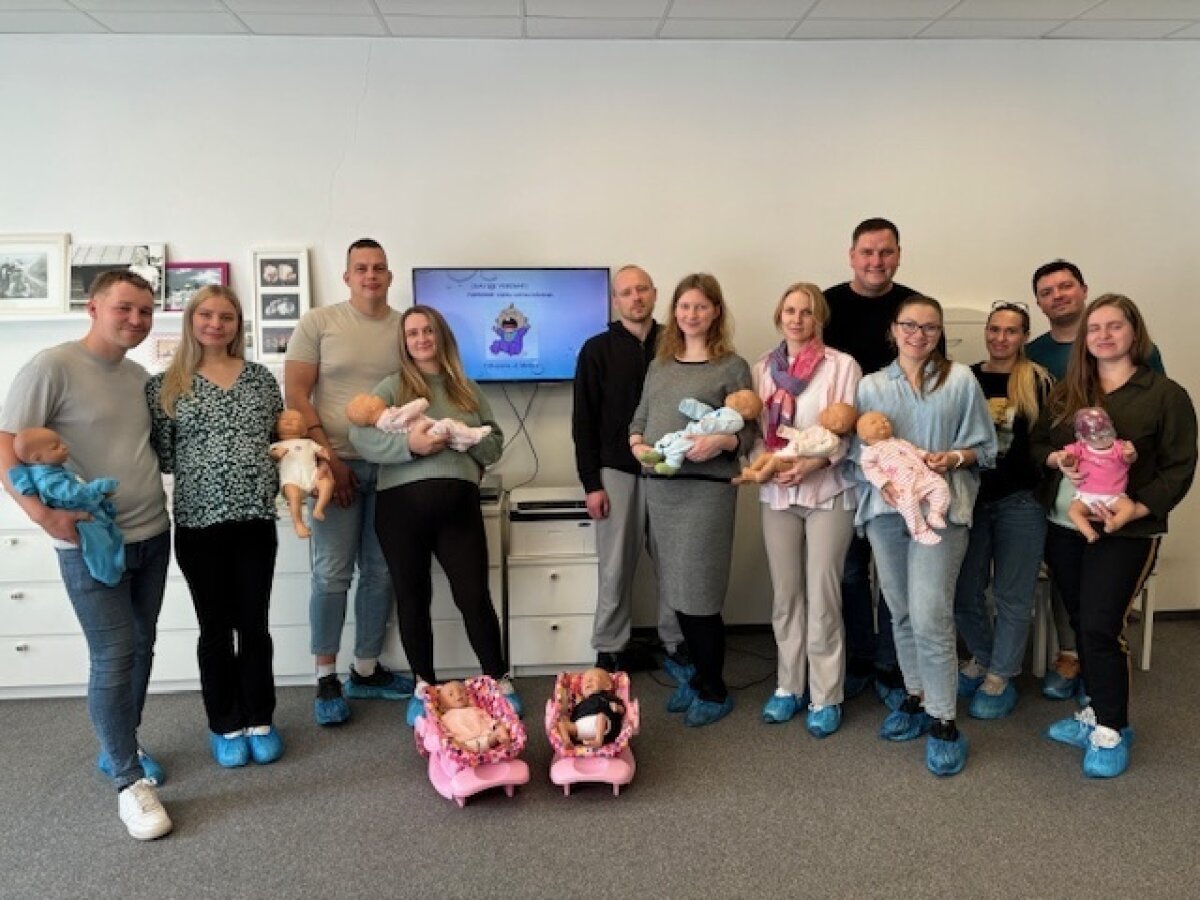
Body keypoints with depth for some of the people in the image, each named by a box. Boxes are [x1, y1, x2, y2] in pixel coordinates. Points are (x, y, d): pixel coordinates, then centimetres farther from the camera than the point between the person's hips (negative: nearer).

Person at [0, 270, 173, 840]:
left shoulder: (139, 376, 9)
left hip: (152, 534, 7)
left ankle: (119, 747, 33)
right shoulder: (52, 366, -11)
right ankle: (129, 780, 10)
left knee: (141, 648, 14)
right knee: (113, 657, -3)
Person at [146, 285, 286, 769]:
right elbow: (163, 457, 0)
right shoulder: (165, 385, 2)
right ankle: (225, 725, 24)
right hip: (199, 521, -1)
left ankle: (259, 719, 24)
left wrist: (272, 480, -2)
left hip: (256, 518, 1)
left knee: (254, 623, 9)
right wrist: (204, 467, -7)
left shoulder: (260, 377, 8)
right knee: (215, 628, 9)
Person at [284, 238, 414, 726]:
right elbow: (295, 394, -4)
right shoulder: (318, 322, 0)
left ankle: (366, 670, 23)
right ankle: (326, 678, 12)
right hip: (338, 463, -3)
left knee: (382, 572, 9)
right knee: (332, 573, -1)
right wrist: (328, 458, -10)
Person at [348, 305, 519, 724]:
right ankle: (424, 686, 23)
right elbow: (360, 435, -6)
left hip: (458, 502, 1)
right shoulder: (391, 386, 8)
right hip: (402, 502, -1)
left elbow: (495, 443, 14)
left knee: (474, 595, 1)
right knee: (413, 598, 8)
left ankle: (499, 681, 17)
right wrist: (409, 443, -20)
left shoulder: (467, 389, 17)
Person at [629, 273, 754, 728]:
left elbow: (749, 431, -4)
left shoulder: (732, 366, -1)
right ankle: (700, 673, 29)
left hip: (707, 488, -5)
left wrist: (722, 441, -23)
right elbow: (639, 418, 17)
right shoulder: (659, 364, 15)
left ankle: (715, 690, 16)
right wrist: (636, 444, -3)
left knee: (699, 593, -2)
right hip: (660, 486, 6)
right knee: (676, 590, 12)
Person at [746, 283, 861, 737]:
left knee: (822, 595, -1)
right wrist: (763, 462, -8)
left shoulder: (843, 365, -3)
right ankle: (788, 685, 24)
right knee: (784, 593, 10)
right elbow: (755, 429, 10)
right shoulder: (763, 367, 10)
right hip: (777, 492, 4)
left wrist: (815, 461, -18)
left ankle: (825, 696, 12)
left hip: (828, 490, -4)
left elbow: (851, 432, -6)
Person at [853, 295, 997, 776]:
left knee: (930, 617, -11)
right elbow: (857, 447, 8)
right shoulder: (870, 385, 11)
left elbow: (984, 447, 6)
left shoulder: (961, 380, 4)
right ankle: (916, 697, 30)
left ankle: (943, 722, 2)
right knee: (901, 612, 12)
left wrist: (953, 458, -14)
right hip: (885, 508, 4)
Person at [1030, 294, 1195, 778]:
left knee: (1101, 627, -8)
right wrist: (1057, 459, -11)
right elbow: (1036, 442, 12)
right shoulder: (1066, 391, 10)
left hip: (1125, 533, -5)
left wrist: (1137, 509, -18)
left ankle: (1112, 730, 9)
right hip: (1063, 526, 5)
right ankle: (1098, 711, 29)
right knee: (1081, 624, 13)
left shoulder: (1166, 394, -4)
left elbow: (1179, 467, -6)